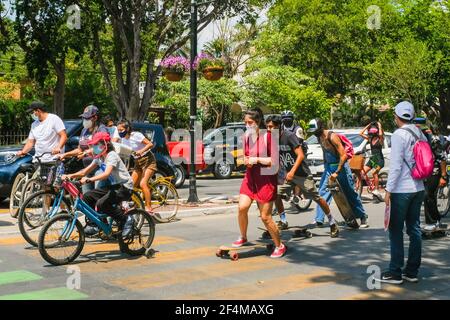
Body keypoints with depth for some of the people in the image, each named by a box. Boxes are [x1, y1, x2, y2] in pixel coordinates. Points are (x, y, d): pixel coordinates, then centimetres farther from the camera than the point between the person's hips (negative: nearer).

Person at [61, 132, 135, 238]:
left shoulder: (111, 155, -17)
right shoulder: (99, 157, 9)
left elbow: (106, 173, -33)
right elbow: (85, 171, 6)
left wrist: (89, 179, -44)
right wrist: (70, 176, -9)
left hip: (124, 187, -9)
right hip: (114, 186, 9)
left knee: (101, 204, -27)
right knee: (87, 196, -4)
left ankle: (126, 220, -9)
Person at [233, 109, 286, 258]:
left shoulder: (268, 136, -14)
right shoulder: (246, 136, 5)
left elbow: (274, 161, -14)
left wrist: (256, 159, -16)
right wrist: (246, 160, -1)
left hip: (266, 179, -5)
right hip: (250, 176, 5)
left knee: (265, 217, -2)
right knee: (242, 207, -12)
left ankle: (280, 246, 16)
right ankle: (243, 238, 13)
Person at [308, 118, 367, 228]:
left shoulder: (332, 137, -22)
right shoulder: (319, 137, 1)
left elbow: (343, 155, -23)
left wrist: (337, 172, -24)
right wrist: (325, 166, 15)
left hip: (341, 166, -7)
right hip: (329, 166, 7)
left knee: (350, 193, 3)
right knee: (322, 191, -5)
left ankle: (363, 217, 18)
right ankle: (319, 219, -5)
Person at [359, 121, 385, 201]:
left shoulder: (380, 139, -4)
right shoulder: (370, 139, 11)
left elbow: (381, 134, -27)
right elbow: (361, 133, 7)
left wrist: (379, 126, -11)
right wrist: (368, 125, 8)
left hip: (379, 159, -6)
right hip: (372, 158, 6)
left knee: (374, 173, -29)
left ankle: (376, 190, -20)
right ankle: (357, 188, -8)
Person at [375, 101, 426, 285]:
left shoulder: (399, 135, -13)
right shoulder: (420, 134, 9)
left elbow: (396, 165, -17)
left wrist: (388, 189, -14)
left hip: (401, 189, -7)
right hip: (418, 189, 7)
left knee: (396, 230, -1)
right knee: (414, 229, 10)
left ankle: (395, 273, 2)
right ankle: (412, 271, 16)